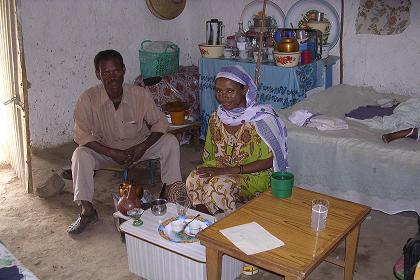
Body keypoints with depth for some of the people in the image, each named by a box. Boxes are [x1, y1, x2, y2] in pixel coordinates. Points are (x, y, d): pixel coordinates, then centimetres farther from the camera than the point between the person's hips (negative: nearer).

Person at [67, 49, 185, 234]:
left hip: (138, 147, 1)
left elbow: (160, 123, -8)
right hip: (105, 149, 0)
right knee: (80, 155, -29)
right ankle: (87, 210, -14)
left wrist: (142, 147, -24)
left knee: (170, 141, -21)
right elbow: (81, 135, -18)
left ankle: (173, 193, -13)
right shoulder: (88, 99, -18)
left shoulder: (140, 94, -15)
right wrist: (112, 153, -27)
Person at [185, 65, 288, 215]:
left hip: (254, 175, -5)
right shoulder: (216, 117, 3)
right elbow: (209, 155, 12)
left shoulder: (261, 119, -15)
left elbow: (269, 161, -16)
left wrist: (229, 170, -21)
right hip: (220, 170, 5)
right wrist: (210, 169, -11)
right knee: (194, 179, -24)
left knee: (219, 185, -32)